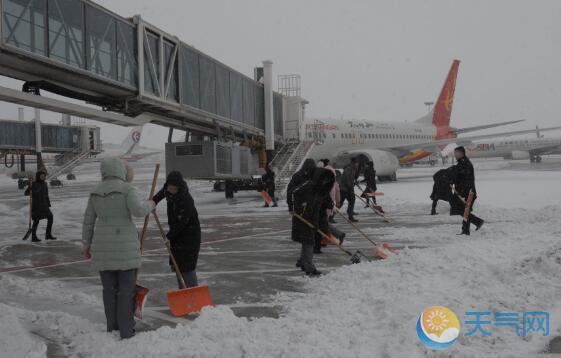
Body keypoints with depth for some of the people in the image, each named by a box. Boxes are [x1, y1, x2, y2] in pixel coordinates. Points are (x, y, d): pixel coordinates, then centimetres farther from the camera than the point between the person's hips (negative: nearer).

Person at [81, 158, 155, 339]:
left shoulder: (95, 192, 9)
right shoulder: (126, 188, -8)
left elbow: (88, 221, 12)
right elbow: (137, 211, -21)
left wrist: (86, 245, 20)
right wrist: (148, 205, 0)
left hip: (103, 246, 5)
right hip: (125, 246, -5)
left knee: (109, 289, 13)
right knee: (127, 290, 2)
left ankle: (112, 330, 19)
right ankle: (126, 333, 4)